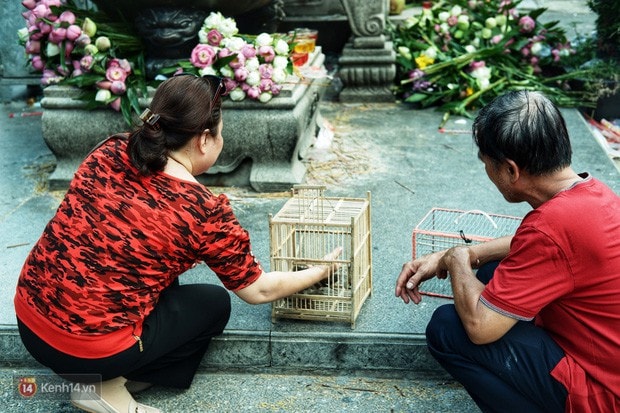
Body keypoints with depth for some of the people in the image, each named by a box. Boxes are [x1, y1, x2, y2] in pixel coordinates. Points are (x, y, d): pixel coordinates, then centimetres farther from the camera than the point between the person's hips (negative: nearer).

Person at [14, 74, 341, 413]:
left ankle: (104, 374, 14)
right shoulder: (204, 211, -16)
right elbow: (258, 291, -1)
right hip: (88, 349, -6)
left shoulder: (109, 153, -2)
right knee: (215, 303, 15)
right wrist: (321, 271, 16)